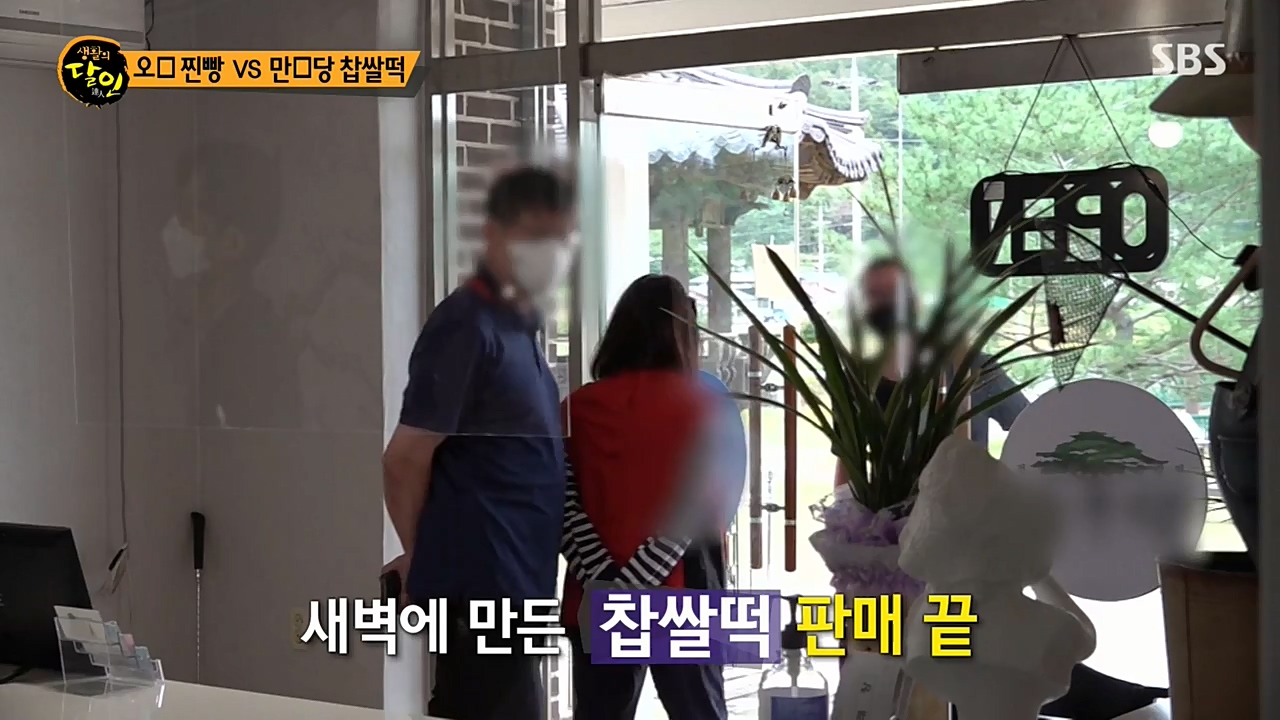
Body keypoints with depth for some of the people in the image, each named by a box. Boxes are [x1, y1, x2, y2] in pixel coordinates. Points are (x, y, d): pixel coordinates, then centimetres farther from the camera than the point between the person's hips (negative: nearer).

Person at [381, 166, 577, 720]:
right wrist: (423, 554, 0)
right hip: (481, 581, -9)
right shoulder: (468, 327, -15)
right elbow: (405, 459, -15)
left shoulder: (518, 326, 14)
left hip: (509, 581, 9)